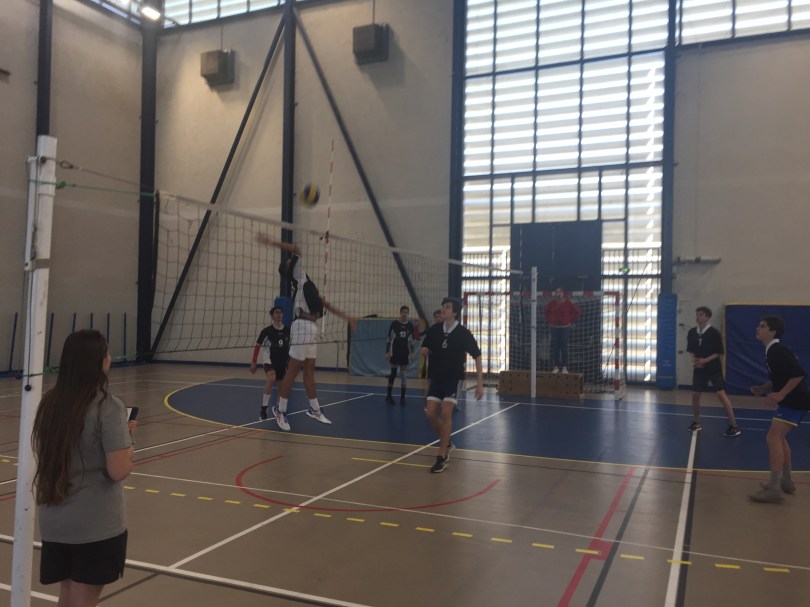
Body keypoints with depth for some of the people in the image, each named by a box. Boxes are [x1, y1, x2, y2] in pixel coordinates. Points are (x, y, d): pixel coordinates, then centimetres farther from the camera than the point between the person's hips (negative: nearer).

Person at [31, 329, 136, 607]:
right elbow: (119, 471, -21)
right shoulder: (108, 408, -18)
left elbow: (42, 453, 15)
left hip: (55, 520, 6)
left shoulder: (49, 402, 1)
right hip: (96, 524, -6)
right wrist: (126, 440, -3)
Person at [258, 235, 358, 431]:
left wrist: (345, 316, 24)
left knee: (309, 370, 12)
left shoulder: (305, 282, 23)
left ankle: (314, 409, 19)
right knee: (293, 369, -4)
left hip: (311, 326, 8)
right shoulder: (298, 275, 1)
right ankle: (280, 410, 4)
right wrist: (271, 242, -9)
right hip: (303, 325, -8)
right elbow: (296, 249, -9)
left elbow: (323, 302, 25)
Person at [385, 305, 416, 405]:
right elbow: (388, 338, -2)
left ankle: (402, 397, 8)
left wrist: (411, 352, 4)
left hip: (405, 352, 3)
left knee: (403, 375, 3)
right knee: (393, 373, -1)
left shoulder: (410, 325, 3)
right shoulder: (394, 323, -5)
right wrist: (387, 352, -6)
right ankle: (389, 396, 10)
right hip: (394, 352, -2)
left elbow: (411, 340, 11)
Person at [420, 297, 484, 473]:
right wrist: (425, 351, -11)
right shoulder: (434, 330, -2)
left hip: (453, 379, -4)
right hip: (436, 378, 4)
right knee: (431, 414, -2)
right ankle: (447, 444, 25)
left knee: (446, 413, -16)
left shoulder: (463, 333, -12)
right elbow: (425, 349, 14)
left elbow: (477, 356, -7)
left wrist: (480, 383, -11)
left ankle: (441, 457, -5)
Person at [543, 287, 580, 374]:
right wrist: (550, 320, 7)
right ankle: (556, 366, 10)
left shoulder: (568, 303, -6)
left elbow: (576, 311, 4)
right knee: (555, 347, 4)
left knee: (564, 347, 1)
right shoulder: (552, 303, -1)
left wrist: (571, 321, 0)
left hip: (565, 328, -2)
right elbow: (545, 311, 15)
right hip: (554, 327, 2)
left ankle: (565, 367, 7)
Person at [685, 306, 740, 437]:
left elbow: (719, 353, -10)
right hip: (699, 369, 5)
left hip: (714, 369, -5)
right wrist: (694, 360, -5)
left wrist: (705, 360, -20)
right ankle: (696, 422, 24)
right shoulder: (692, 332, 2)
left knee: (721, 395, -9)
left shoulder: (714, 333, -12)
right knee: (695, 395, 6)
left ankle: (733, 426, -2)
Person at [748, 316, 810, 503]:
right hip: (792, 400, 11)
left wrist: (781, 395, -26)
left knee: (773, 439, -14)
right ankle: (786, 481, 31)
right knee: (779, 438, 20)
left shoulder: (778, 351, -20)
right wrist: (763, 389, 10)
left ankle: (774, 489, -12)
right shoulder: (772, 351, 11)